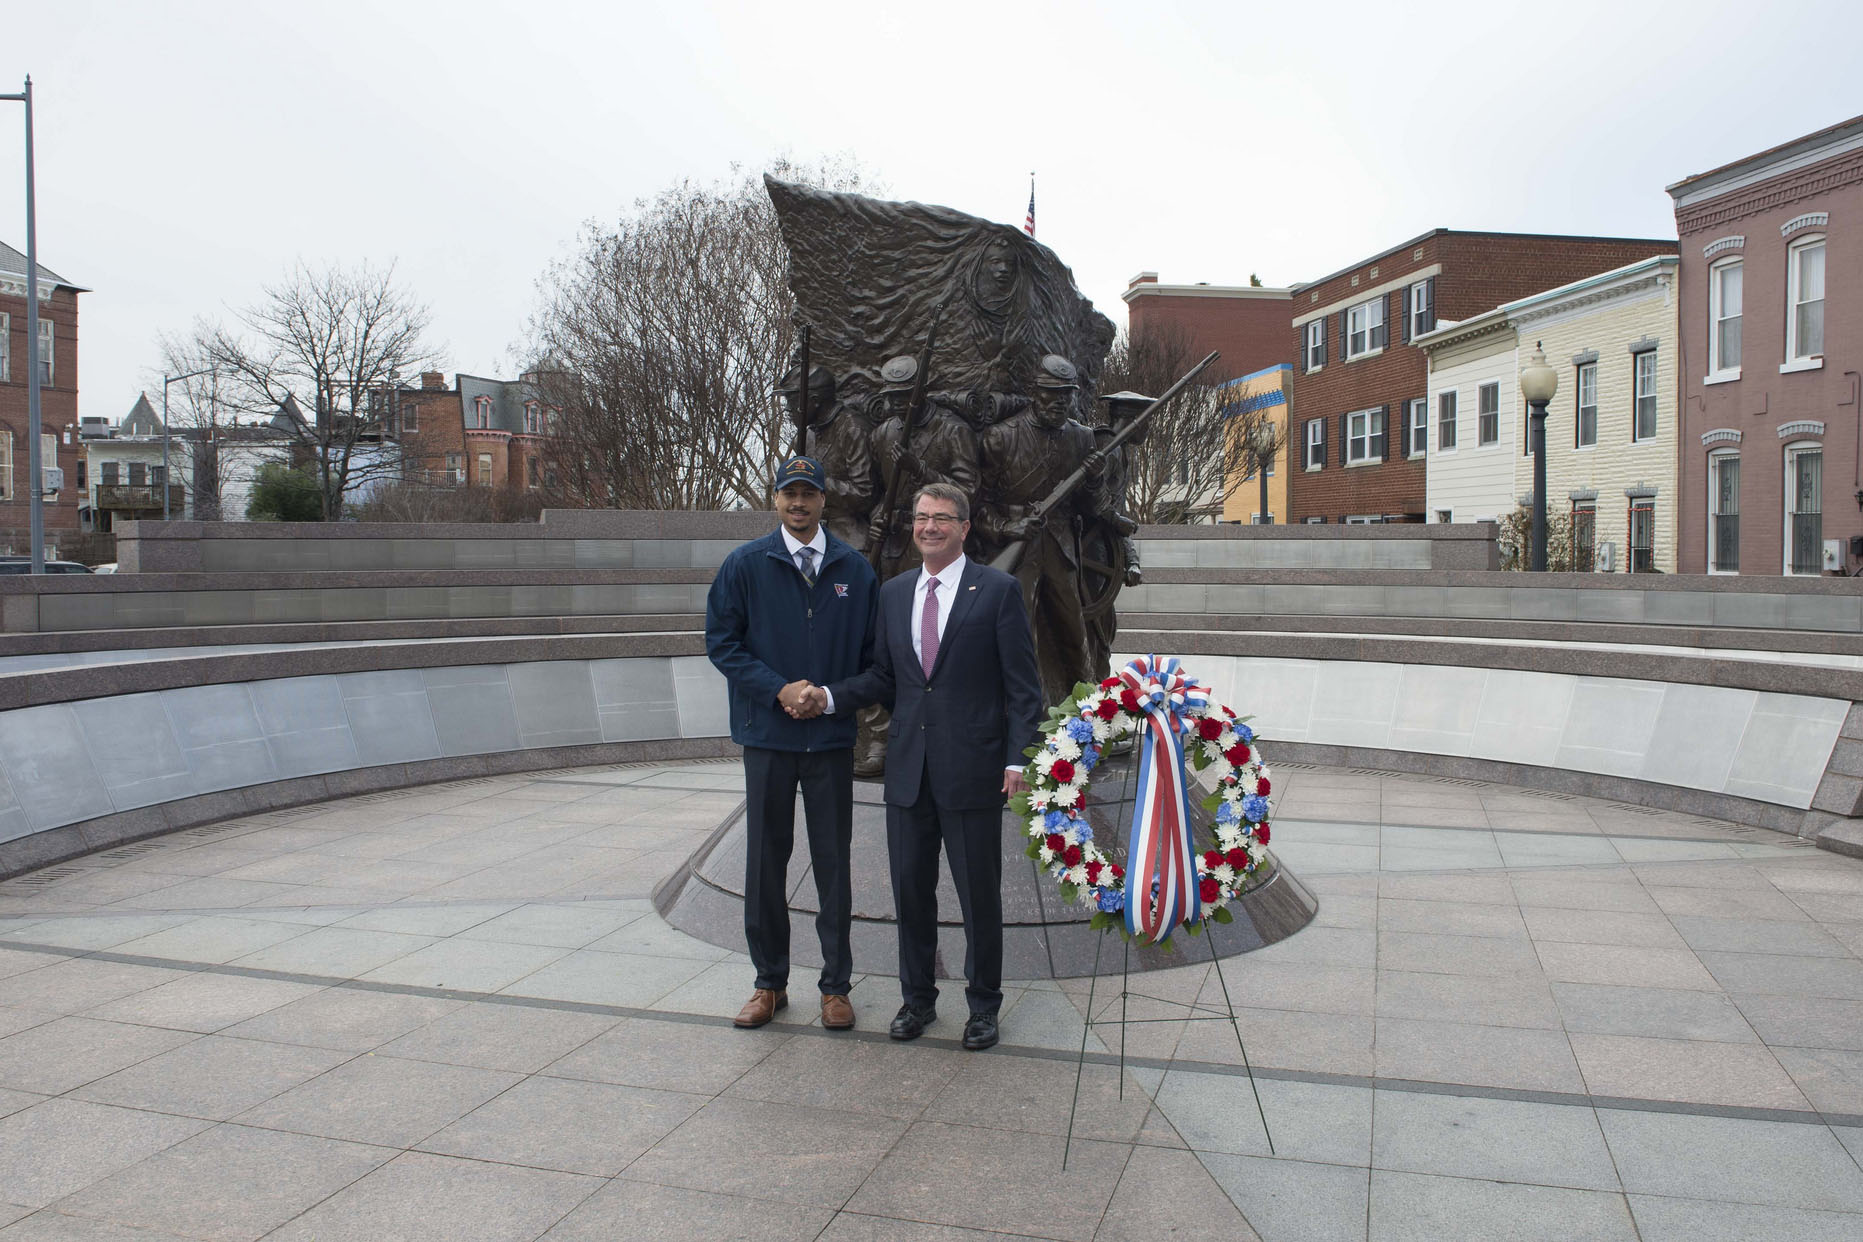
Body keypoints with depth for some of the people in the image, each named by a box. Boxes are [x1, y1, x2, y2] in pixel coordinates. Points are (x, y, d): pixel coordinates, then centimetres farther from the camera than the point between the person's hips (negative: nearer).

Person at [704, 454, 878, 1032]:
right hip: (768, 734, 0)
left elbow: (871, 653, 8)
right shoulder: (744, 565, 1)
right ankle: (770, 983, 21)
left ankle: (836, 985, 19)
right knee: (766, 859, 7)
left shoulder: (854, 569, 5)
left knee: (834, 861, 7)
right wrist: (779, 689, -12)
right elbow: (721, 642, -1)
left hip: (832, 736, 1)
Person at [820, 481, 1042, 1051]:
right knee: (910, 889, 13)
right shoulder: (893, 593, 11)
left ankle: (983, 1004, 25)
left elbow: (1022, 685, -6)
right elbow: (883, 676, 13)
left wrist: (1018, 757, -13)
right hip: (908, 768, 5)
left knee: (979, 895, 7)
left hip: (972, 768, -4)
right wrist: (829, 696, -4)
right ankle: (917, 999, 30)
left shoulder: (998, 591, -3)